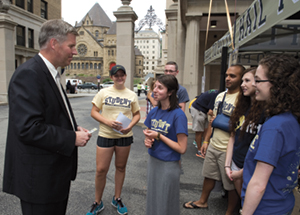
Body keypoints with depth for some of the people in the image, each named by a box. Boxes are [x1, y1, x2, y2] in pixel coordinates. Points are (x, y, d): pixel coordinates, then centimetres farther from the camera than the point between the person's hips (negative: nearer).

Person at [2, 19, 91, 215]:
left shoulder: (51, 74, 10)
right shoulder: (28, 74, -21)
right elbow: (29, 129, -28)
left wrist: (74, 129, 1)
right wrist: (72, 138, -20)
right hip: (39, 178, -9)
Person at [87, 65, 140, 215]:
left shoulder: (132, 95, 5)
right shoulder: (103, 92, 0)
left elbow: (137, 114, 9)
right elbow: (93, 112, 0)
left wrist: (130, 126, -11)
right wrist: (107, 121, -17)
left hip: (125, 136, 2)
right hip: (105, 135, -2)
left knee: (121, 167, 14)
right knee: (101, 169, 2)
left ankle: (117, 199, 35)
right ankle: (97, 203, 24)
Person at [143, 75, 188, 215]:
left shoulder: (178, 115, -20)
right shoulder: (154, 112, -1)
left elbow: (182, 148, -19)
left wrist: (158, 136, -19)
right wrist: (147, 141, -9)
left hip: (169, 165, -6)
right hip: (153, 161, 6)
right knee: (152, 199, 23)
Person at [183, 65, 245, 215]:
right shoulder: (220, 95, 8)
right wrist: (206, 141, 15)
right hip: (213, 146, 7)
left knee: (231, 184, 11)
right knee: (209, 176, 23)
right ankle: (202, 202, 44)